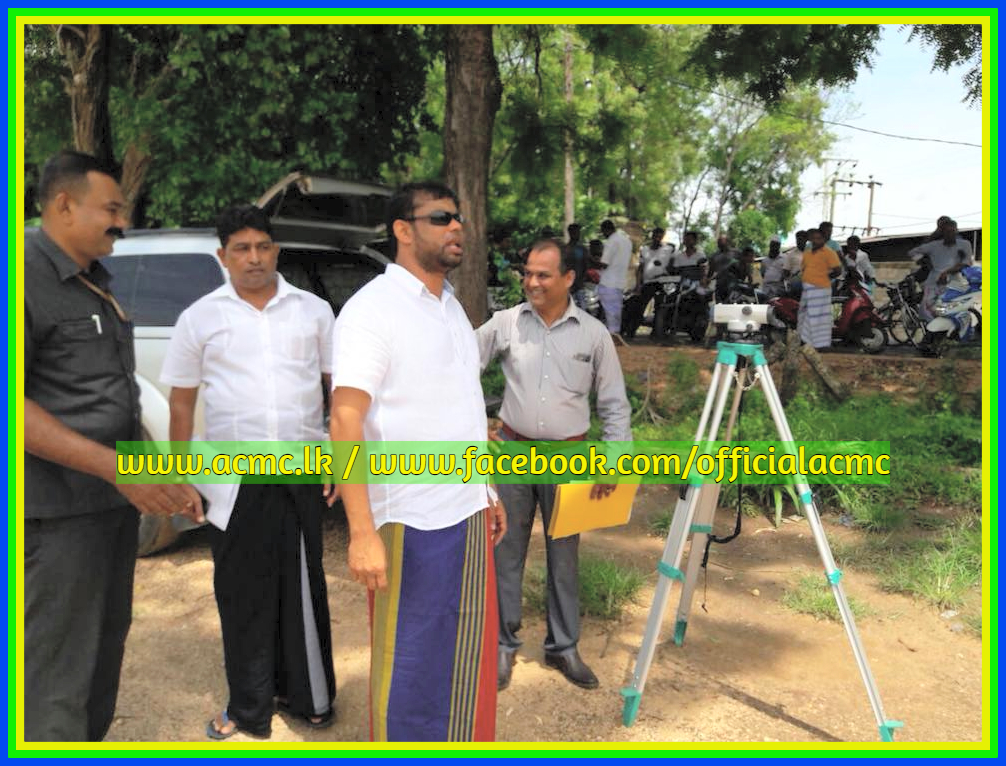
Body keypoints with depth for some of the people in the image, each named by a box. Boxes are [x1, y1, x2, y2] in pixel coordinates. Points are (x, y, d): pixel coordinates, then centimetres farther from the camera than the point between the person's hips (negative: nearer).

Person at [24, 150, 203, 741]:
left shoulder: (99, 284, 14)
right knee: (59, 665, -1)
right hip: (63, 508, -8)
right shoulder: (30, 276, -13)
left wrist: (166, 473, 14)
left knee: (108, 637, 17)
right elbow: (19, 404, -21)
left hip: (117, 497, 9)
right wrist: (118, 467, -26)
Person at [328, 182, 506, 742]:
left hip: (467, 513, 8)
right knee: (412, 662, 7)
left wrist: (486, 494, 17)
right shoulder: (373, 308, -13)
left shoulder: (452, 306, 12)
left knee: (467, 654, 19)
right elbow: (346, 422, -20)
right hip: (413, 520, -8)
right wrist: (362, 534, -26)